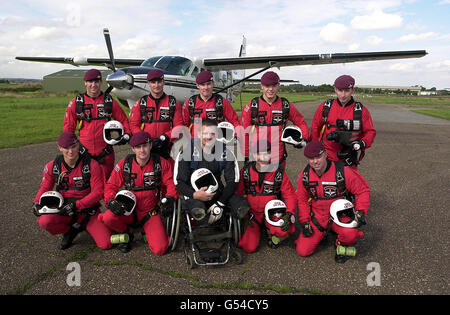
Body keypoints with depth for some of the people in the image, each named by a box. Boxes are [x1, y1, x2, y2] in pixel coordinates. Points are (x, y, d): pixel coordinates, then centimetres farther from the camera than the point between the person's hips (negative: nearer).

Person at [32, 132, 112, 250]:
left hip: (88, 210, -2)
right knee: (44, 221, -31)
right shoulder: (52, 166, -3)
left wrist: (75, 205, -20)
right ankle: (70, 231, 3)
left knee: (106, 244, -16)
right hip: (63, 210, 2)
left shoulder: (92, 165, -12)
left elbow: (98, 192, -13)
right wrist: (37, 203, -9)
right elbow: (45, 188, 11)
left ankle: (82, 225, 15)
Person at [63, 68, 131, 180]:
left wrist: (126, 134, -4)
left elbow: (123, 120, 13)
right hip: (84, 152, 0)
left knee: (106, 182, 6)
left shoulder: (110, 102, 5)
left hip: (105, 152, 0)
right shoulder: (76, 102, 5)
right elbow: (69, 125, 11)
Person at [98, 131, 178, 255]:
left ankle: (147, 230, 21)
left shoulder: (161, 163, -7)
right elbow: (111, 185, 0)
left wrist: (169, 198, -19)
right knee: (108, 218, -31)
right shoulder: (124, 164, -6)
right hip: (128, 210, 1)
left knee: (160, 249, -15)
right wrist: (111, 201, -19)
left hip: (151, 212, 0)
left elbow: (171, 183, 0)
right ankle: (126, 233, 6)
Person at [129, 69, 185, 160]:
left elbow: (179, 127, 3)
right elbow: (133, 125, 4)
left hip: (165, 149, 0)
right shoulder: (141, 103, 8)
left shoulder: (173, 102, 7)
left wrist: (165, 138, -12)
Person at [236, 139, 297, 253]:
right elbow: (237, 194, 3)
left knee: (285, 230, -31)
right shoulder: (246, 171, -4)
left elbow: (290, 195, -2)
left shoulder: (279, 172, -6)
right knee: (249, 247, -12)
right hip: (252, 214, 1)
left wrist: (289, 214, -17)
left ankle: (272, 233, 7)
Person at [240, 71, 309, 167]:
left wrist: (304, 139, -2)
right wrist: (246, 156, 2)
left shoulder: (286, 105, 3)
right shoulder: (251, 106, -2)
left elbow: (301, 122, 15)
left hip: (279, 159, 2)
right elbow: (244, 132, 2)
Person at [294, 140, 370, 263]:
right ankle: (322, 234, 25)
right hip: (317, 218, 3)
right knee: (302, 251, -5)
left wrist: (361, 211, -18)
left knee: (350, 233, -36)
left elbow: (363, 190, -7)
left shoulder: (342, 171, -17)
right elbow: (301, 200, 6)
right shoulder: (304, 175, -6)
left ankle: (342, 246, 3)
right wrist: (304, 222, -1)